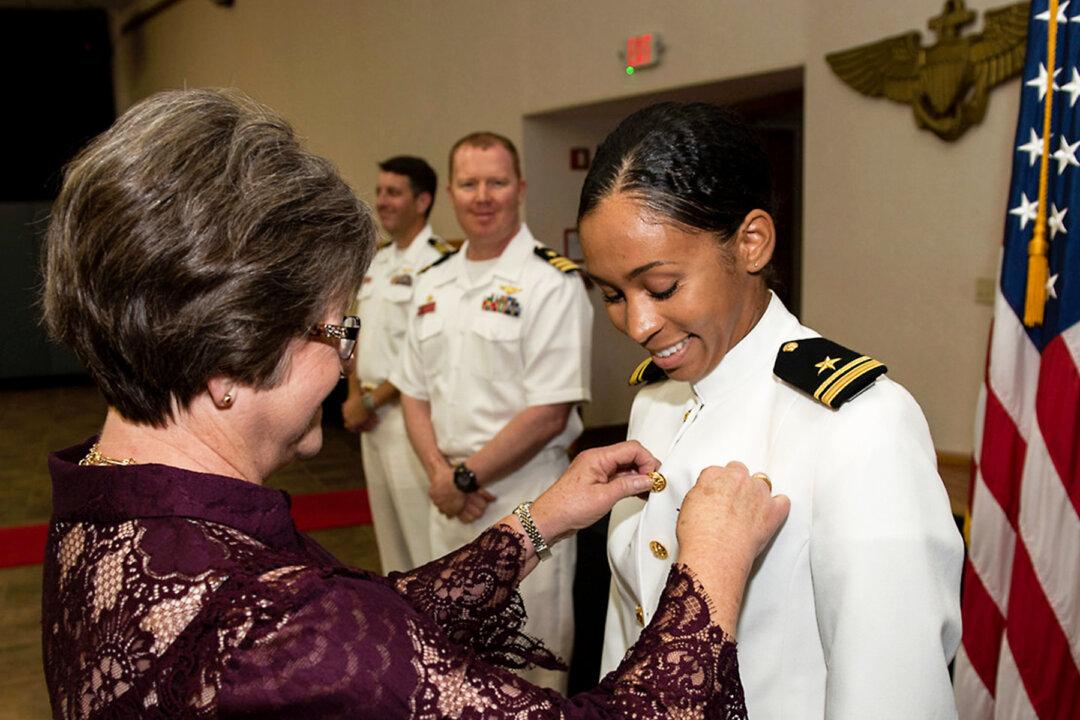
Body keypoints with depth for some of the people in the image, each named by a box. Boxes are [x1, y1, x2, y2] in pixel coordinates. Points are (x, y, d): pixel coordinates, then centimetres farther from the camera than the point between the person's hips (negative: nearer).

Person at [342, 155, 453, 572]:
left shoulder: (438, 263, -16)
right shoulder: (378, 261, 12)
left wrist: (371, 401, -14)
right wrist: (354, 395, 3)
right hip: (373, 416, 9)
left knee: (422, 527, -3)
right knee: (388, 523, 19)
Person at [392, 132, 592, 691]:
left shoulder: (552, 282, -12)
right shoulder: (433, 283, 9)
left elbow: (548, 414, -17)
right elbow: (415, 393, 11)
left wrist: (464, 477, -12)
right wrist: (440, 473, -5)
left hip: (525, 495, -6)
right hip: (450, 499, 6)